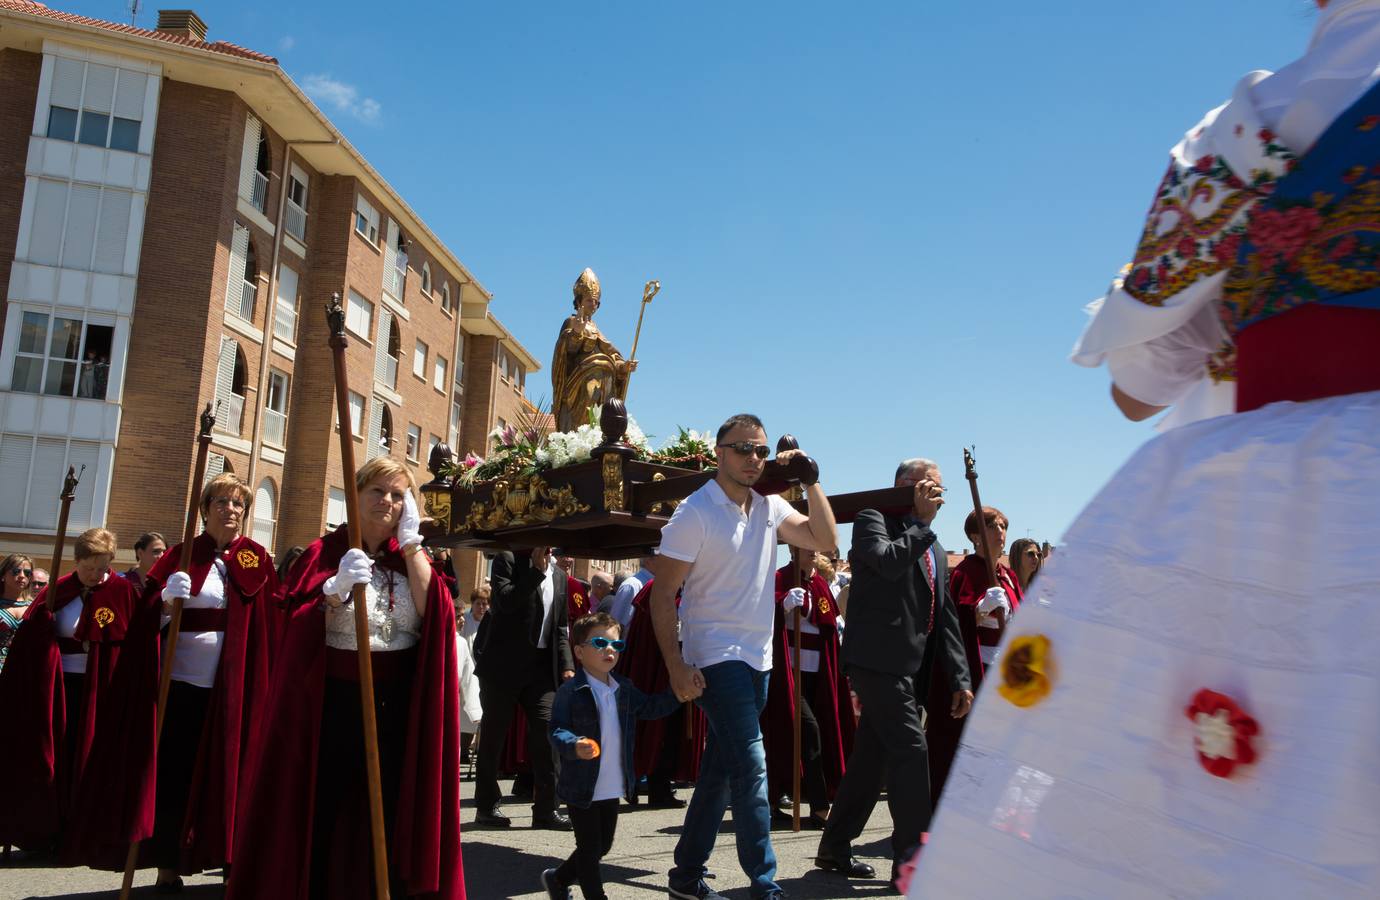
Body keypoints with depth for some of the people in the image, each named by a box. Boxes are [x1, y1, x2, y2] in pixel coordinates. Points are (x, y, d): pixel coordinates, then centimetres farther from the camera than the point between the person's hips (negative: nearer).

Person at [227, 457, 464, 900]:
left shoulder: (411, 556, 9)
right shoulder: (326, 551, 0)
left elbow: (431, 613, -9)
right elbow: (300, 631, -8)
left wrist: (411, 541, -9)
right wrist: (337, 588, -25)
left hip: (398, 704, 2)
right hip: (334, 700, -2)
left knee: (390, 813, 6)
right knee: (320, 809, 3)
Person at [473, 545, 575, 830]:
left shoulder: (559, 576, 14)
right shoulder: (507, 560, -2)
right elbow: (506, 601, -19)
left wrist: (566, 665, 4)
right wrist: (537, 570, -18)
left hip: (542, 667, 4)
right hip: (504, 665, -4)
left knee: (546, 731, -5)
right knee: (494, 735, 5)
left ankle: (545, 808, 2)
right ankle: (486, 806, 17)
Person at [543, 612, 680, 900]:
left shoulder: (624, 689, 6)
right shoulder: (571, 691, -15)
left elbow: (651, 708, 17)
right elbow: (556, 730, -17)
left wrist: (678, 694, 5)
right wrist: (574, 746, -36)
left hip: (613, 787, 7)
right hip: (582, 787, -7)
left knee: (603, 845, 20)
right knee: (590, 848, 3)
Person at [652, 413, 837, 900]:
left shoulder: (770, 506, 7)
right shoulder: (695, 513, -11)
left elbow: (825, 539, 2)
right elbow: (662, 595, -12)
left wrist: (810, 480, -5)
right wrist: (676, 666, -18)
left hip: (758, 658, 7)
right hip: (715, 658, -7)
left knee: (720, 769, 13)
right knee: (751, 767, -12)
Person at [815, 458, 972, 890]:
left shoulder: (934, 548, 21)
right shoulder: (874, 519, -2)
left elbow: (945, 617, 18)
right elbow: (888, 562, -25)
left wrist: (960, 678, 11)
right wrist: (922, 522, -12)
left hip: (910, 669, 8)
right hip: (879, 661, -8)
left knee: (872, 759, 12)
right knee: (910, 751, -11)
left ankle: (835, 849, 22)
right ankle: (911, 860, -2)